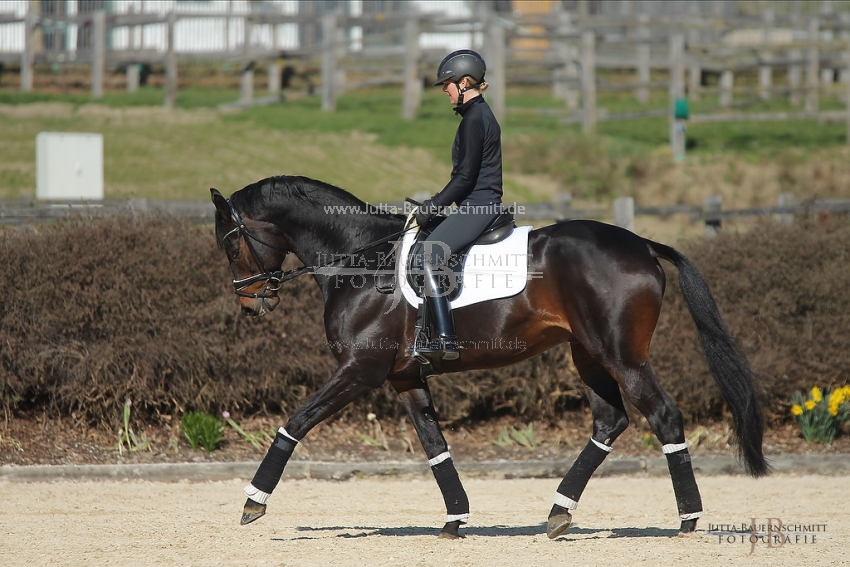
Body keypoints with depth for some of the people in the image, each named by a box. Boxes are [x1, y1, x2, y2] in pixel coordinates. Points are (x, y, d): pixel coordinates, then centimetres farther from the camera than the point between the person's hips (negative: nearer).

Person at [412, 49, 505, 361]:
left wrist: (432, 207, -12)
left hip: (477, 205, -11)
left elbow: (465, 177, -18)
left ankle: (445, 338, -31)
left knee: (427, 257, -22)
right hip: (480, 205, 11)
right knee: (430, 251, 20)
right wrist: (435, 203, 20)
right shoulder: (481, 114, 18)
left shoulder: (474, 120, -14)